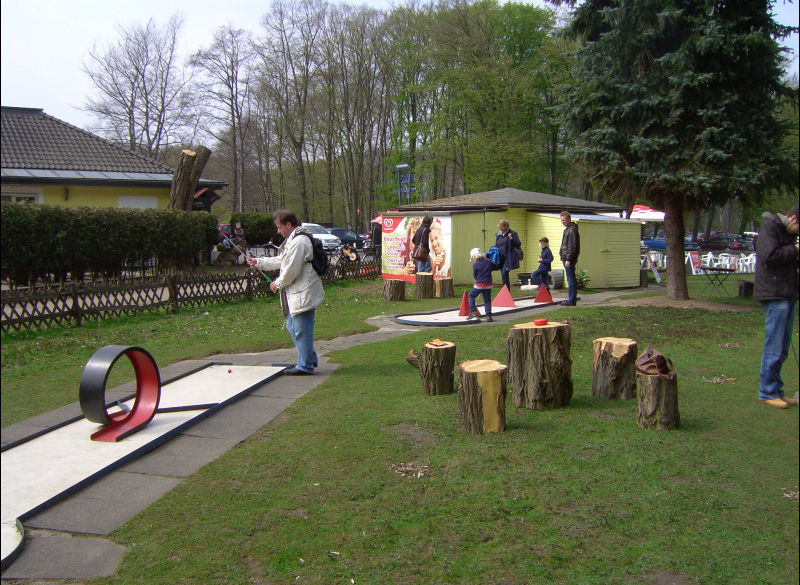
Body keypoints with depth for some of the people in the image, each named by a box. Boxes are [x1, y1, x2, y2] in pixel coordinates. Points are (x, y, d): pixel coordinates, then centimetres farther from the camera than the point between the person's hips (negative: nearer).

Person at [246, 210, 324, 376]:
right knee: (292, 326, 19)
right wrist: (258, 262, 26)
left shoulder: (298, 243, -19)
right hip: (295, 294, 11)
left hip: (303, 294, -11)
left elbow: (291, 270, -21)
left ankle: (305, 365, 4)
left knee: (301, 330, -4)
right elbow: (280, 261, 27)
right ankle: (309, 358, 28)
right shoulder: (292, 241, 17)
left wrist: (278, 283, -5)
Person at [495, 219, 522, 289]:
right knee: (504, 276, 8)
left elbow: (518, 245, -7)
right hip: (501, 258, 6)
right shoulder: (498, 235, 12)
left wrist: (512, 239, -21)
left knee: (504, 274, -19)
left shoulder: (512, 233, -4)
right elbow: (496, 246, 23)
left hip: (509, 258, -6)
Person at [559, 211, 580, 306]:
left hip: (569, 259, -11)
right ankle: (572, 299, 20)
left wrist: (568, 259, -22)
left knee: (571, 280, -8)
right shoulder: (568, 229, 18)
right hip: (567, 258, 11)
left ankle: (572, 300, -6)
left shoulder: (572, 230, -14)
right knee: (571, 280, 14)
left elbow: (572, 246, -20)